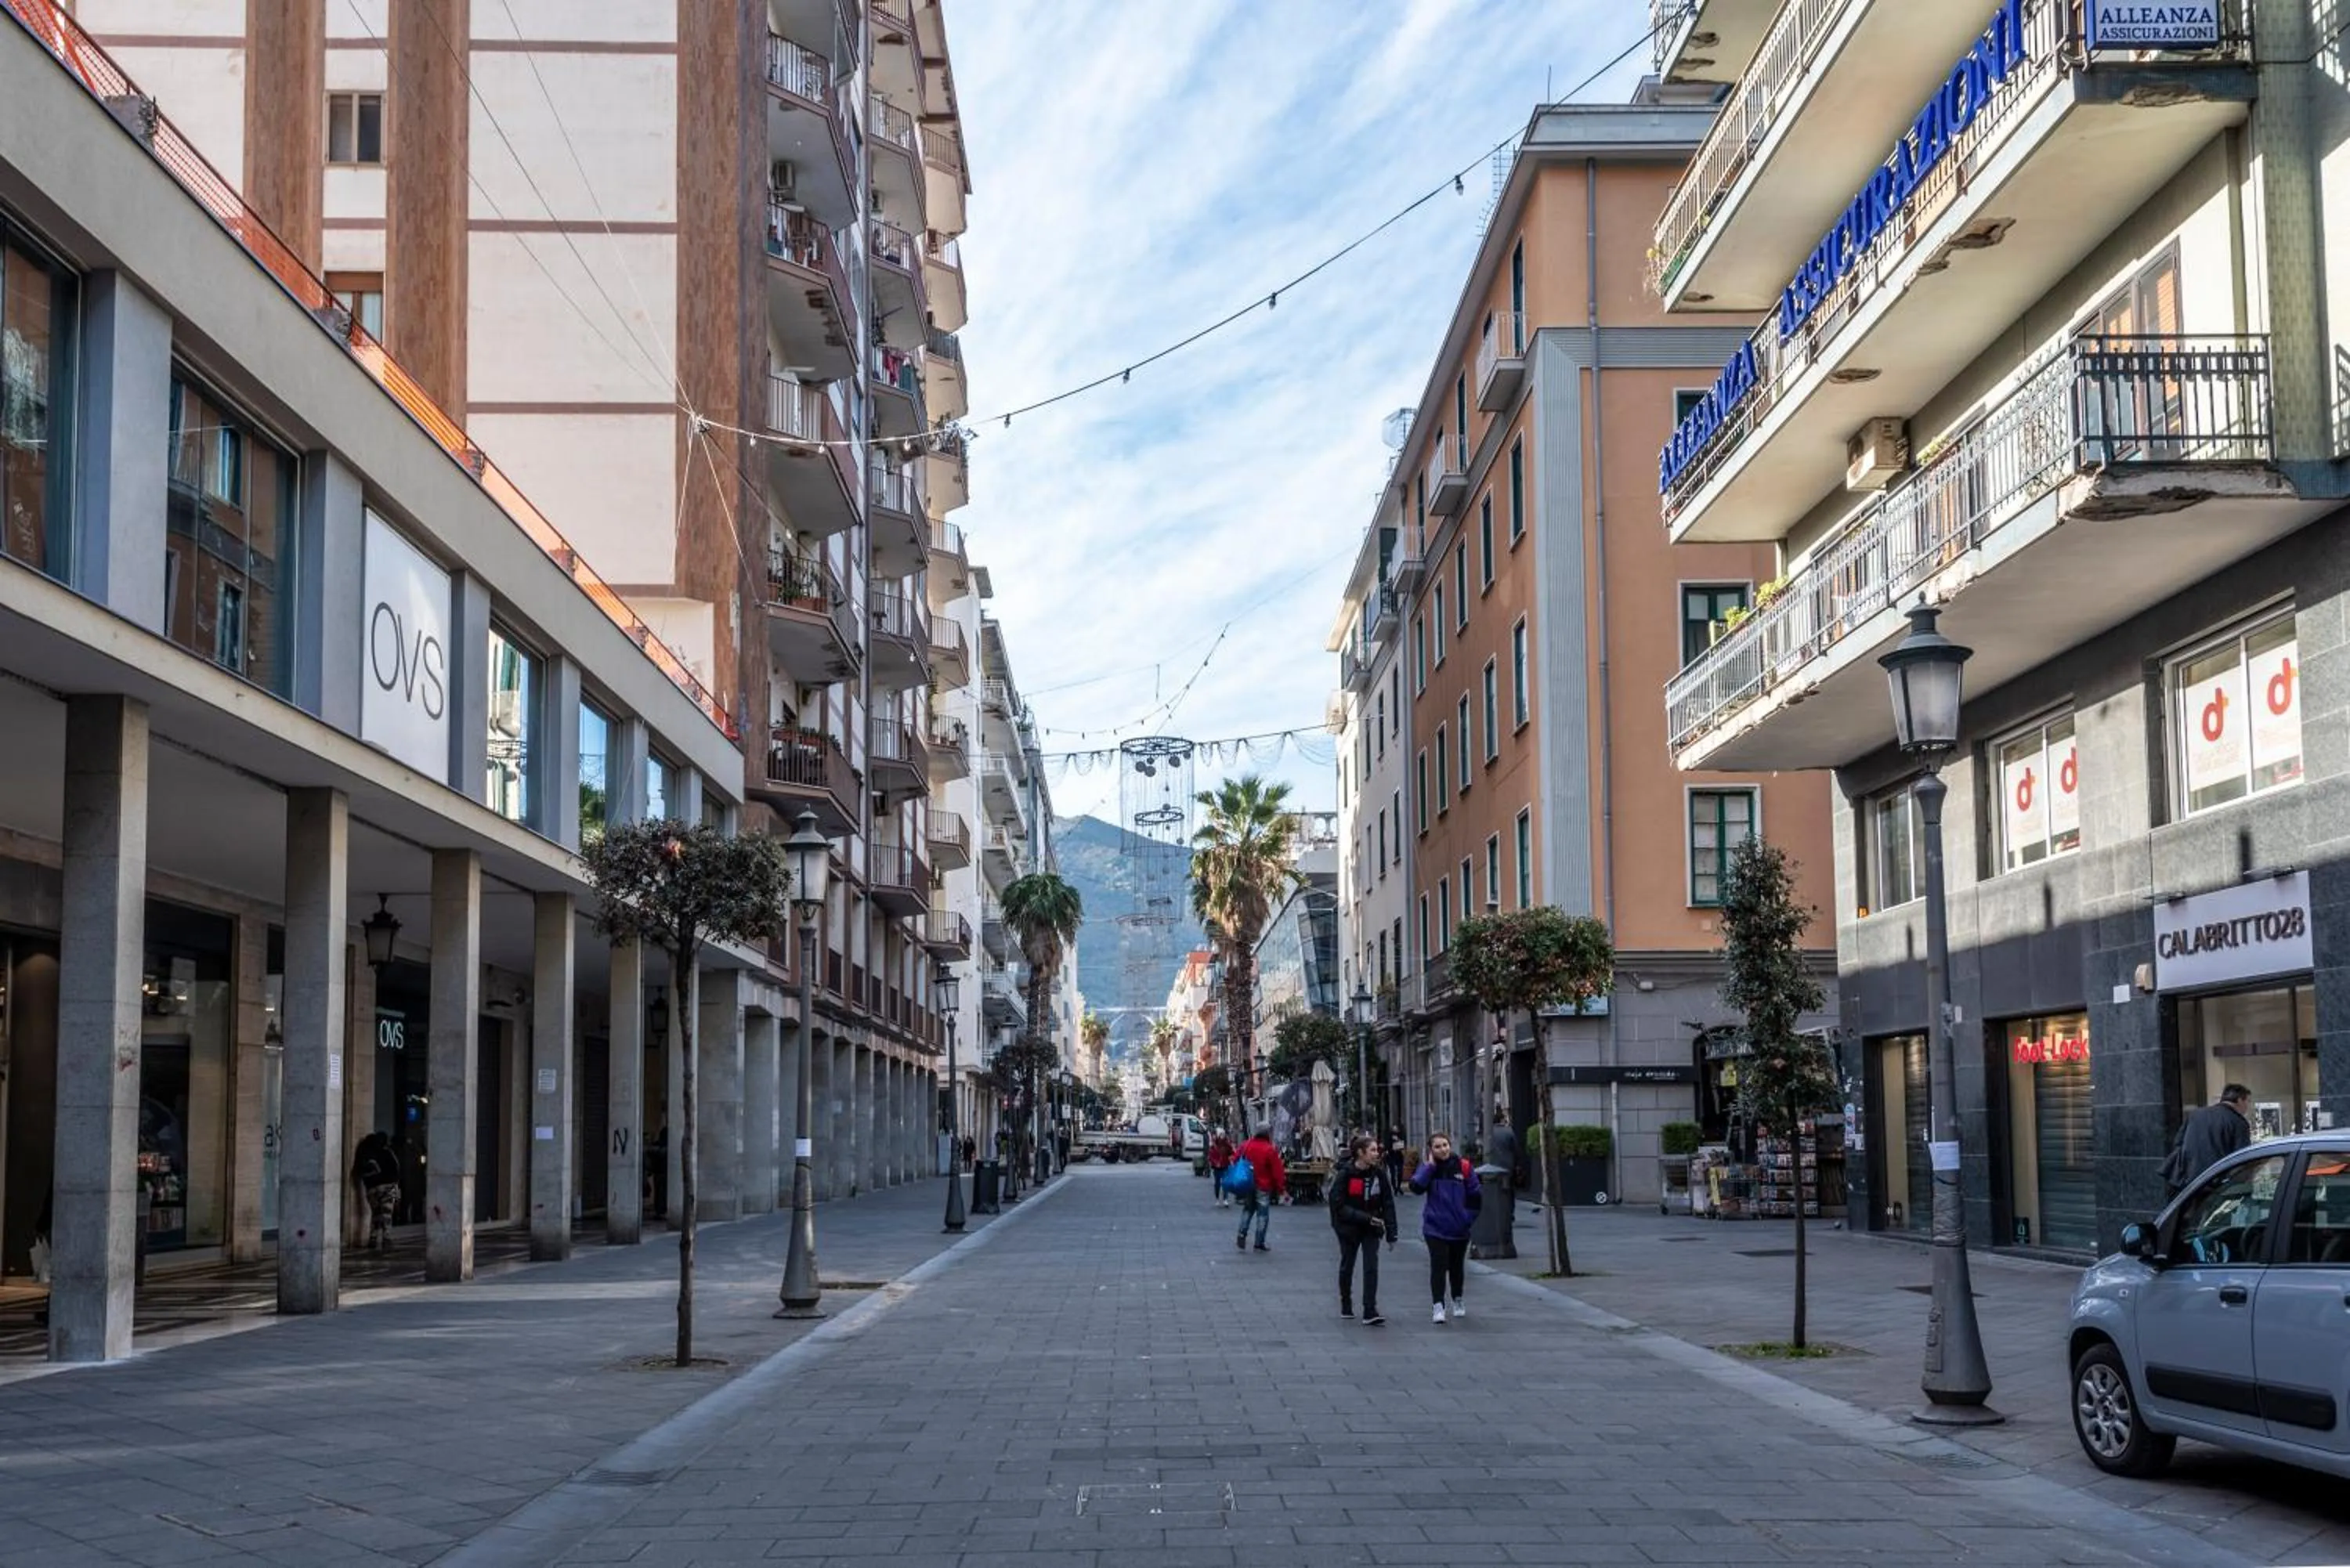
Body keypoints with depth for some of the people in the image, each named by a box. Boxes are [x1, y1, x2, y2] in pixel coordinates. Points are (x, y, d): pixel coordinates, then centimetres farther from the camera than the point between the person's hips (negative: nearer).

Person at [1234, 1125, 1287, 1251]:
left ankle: (1242, 1235, 7)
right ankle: (1259, 1243, 2)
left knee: (1247, 1210, 21)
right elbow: (1277, 1172, -12)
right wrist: (1280, 1188, -2)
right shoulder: (1270, 1150, -13)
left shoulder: (1245, 1146, 2)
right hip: (1263, 1188, -4)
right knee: (1263, 1214, 3)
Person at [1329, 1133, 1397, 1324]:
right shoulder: (1345, 1175, -14)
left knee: (1371, 1268, -10)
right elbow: (1339, 1206, -16)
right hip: (1349, 1228, -2)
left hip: (1371, 1229, 2)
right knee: (1347, 1267, 13)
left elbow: (1388, 1204, -1)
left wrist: (1391, 1234, -4)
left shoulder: (1379, 1174, -4)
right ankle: (1346, 1306, 33)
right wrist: (1366, 1218, -24)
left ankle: (1370, 1313, -12)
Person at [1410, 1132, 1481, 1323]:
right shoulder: (1428, 1167, -2)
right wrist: (1429, 1166, -18)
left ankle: (1457, 1301, 36)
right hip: (1435, 1227, -2)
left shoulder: (1464, 1167, -3)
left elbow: (1475, 1195, 4)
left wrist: (1469, 1217, 0)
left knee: (1457, 1266, 16)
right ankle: (1438, 1306, -10)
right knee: (1438, 1266, -12)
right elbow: (1416, 1186, -20)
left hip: (1460, 1228, 2)